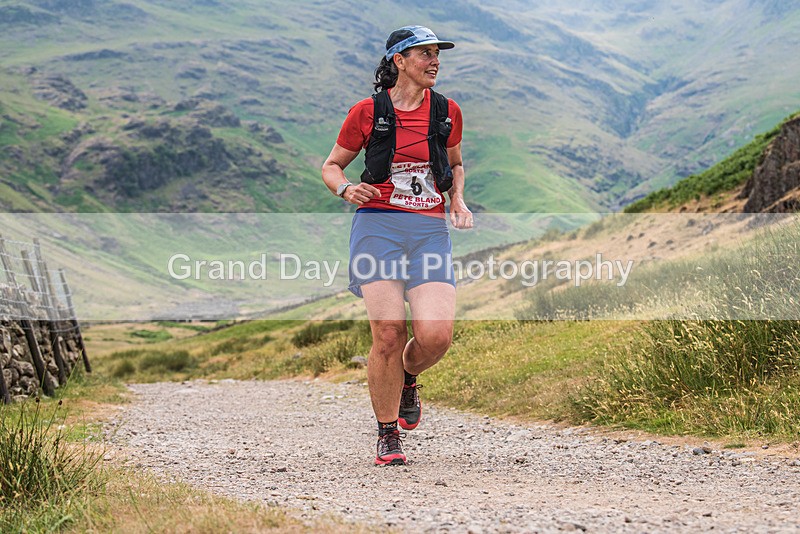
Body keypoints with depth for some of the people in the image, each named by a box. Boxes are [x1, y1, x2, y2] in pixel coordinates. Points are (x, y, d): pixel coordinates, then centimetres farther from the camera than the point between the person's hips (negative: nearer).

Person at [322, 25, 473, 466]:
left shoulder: (447, 112, 11)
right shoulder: (368, 112, 3)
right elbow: (331, 166, 13)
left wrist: (458, 201, 9)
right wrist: (346, 190, -9)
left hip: (431, 231, 2)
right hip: (378, 225, -2)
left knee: (436, 335, -15)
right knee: (388, 334, -12)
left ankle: (407, 380, 22)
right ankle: (387, 434, 6)